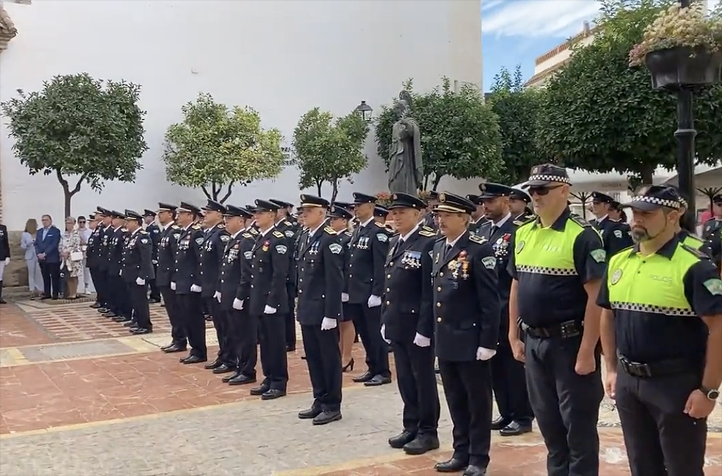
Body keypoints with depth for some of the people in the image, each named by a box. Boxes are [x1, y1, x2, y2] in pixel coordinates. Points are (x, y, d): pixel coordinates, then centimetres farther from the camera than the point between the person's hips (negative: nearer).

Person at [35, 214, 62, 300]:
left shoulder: (55, 231, -4)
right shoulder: (39, 231, 16)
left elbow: (54, 244, -13)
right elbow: (36, 244, 12)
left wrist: (45, 254, -17)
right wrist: (38, 254, -5)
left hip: (52, 258, -6)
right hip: (42, 259, 6)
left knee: (54, 277, -1)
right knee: (45, 277, 8)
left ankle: (55, 294, 3)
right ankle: (47, 293, 13)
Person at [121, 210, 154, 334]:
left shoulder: (143, 236, -17)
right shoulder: (131, 236, 13)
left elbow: (146, 258, -22)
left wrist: (142, 276, -24)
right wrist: (123, 269, 16)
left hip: (139, 275, -10)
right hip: (131, 275, 10)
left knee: (140, 300, -3)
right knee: (134, 300, 15)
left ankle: (146, 326, 5)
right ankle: (139, 322, 25)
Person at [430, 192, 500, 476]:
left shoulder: (479, 249, -13)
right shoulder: (438, 248, 11)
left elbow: (490, 301, -15)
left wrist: (488, 342, -16)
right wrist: (435, 332, 14)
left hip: (471, 341, -7)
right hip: (445, 340, 7)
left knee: (477, 401, 7)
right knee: (455, 400, 16)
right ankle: (461, 452, 29)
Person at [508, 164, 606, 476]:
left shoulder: (582, 236, -14)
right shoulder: (522, 234, 6)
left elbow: (596, 296, -17)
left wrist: (587, 351, -19)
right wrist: (514, 336, 12)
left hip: (570, 343, -6)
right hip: (534, 342, 7)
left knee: (578, 423, 7)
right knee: (547, 418, 18)